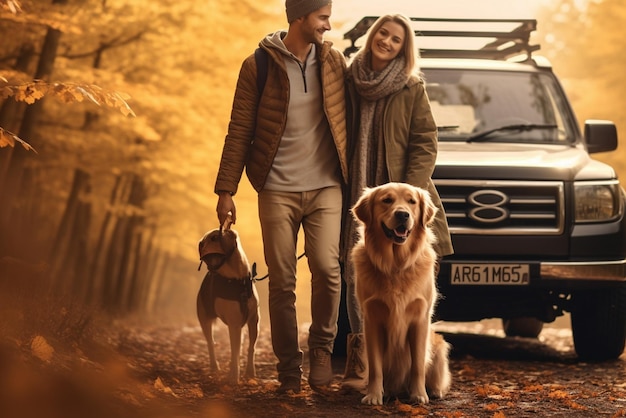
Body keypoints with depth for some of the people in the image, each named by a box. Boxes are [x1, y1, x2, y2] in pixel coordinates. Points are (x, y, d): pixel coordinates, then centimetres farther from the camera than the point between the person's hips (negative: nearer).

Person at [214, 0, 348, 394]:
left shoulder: (334, 61, 5)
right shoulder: (258, 66, -2)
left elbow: (355, 114, 9)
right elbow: (239, 132, 0)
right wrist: (226, 190, -3)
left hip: (325, 188, 1)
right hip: (278, 191, -1)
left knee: (327, 269, -15)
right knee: (282, 282, 2)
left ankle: (321, 348, 7)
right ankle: (289, 367, 15)